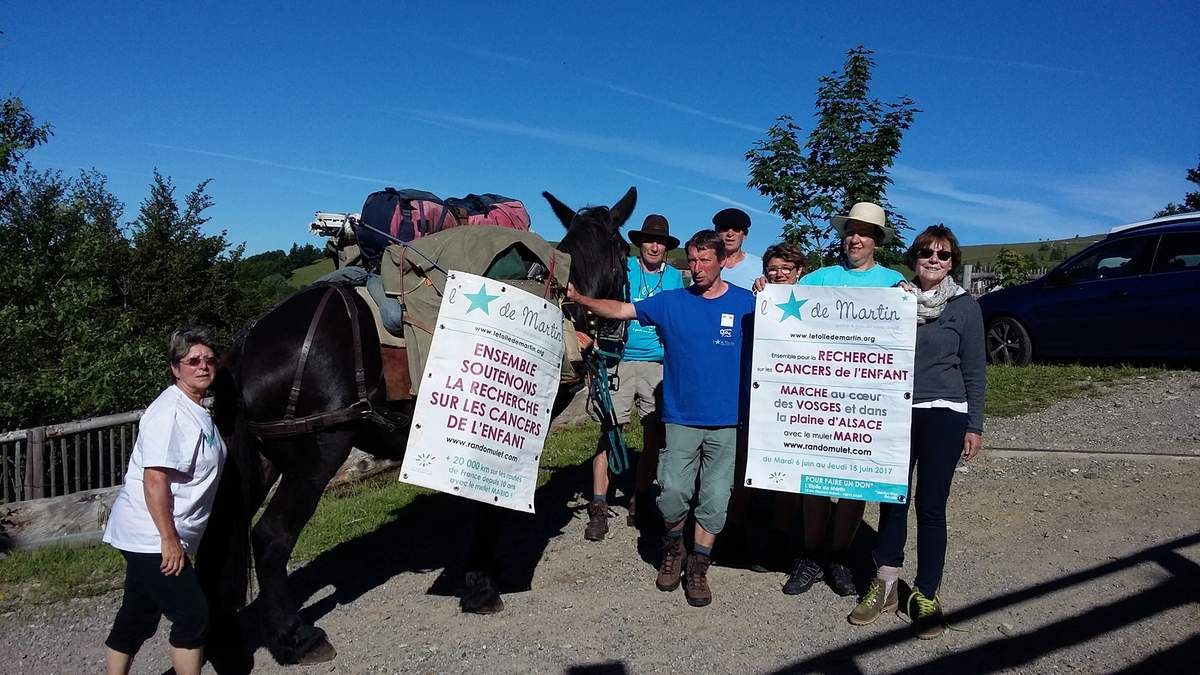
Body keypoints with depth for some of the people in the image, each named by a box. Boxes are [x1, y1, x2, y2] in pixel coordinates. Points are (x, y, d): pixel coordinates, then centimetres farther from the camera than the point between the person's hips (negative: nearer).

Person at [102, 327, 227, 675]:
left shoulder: (197, 411, 11)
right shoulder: (169, 412, -19)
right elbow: (154, 480, -24)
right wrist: (169, 540, -23)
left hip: (147, 538, 9)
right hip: (152, 538, -9)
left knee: (136, 619, 17)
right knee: (192, 616, -2)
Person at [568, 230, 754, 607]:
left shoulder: (745, 303, 2)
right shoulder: (670, 303, 5)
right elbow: (620, 310, 3)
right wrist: (579, 298, -9)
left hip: (727, 420, 0)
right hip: (681, 416, 1)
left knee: (715, 498, 4)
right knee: (673, 491, -6)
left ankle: (698, 566, 21)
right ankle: (673, 549, 22)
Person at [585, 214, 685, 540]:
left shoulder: (675, 277, 12)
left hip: (659, 365, 3)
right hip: (622, 360, -3)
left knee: (654, 436, 5)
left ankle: (639, 500, 22)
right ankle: (598, 509, -2)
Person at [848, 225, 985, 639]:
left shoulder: (965, 307, 2)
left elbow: (974, 371, 3)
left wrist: (974, 426, 0)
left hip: (943, 416, -2)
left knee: (931, 505, 1)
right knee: (891, 498, 7)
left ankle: (926, 594, 14)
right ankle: (886, 583, 20)